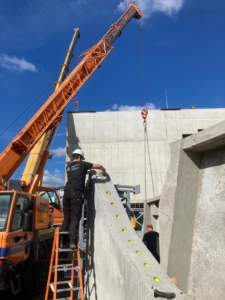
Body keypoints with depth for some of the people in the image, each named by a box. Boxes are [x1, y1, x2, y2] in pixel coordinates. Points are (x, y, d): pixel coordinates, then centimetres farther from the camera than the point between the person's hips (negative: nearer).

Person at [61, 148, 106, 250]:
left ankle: (62, 242, 10)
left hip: (67, 192, 6)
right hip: (76, 193, -5)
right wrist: (104, 170, 35)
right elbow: (99, 166, 14)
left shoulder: (68, 166, 25)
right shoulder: (82, 164, 9)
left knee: (66, 218, 11)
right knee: (75, 218, -5)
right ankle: (72, 242, -12)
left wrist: (88, 171, 48)